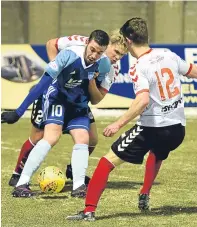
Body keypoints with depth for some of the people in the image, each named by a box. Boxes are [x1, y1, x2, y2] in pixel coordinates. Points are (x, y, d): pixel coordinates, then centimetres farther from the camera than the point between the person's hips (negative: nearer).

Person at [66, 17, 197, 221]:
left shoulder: (138, 69, -15)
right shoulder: (169, 55, 2)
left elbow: (143, 100, -29)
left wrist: (119, 124, -25)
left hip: (152, 128, -7)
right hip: (177, 129, 7)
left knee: (108, 161, -1)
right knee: (157, 155, 41)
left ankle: (89, 210, -10)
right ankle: (144, 197, 44)